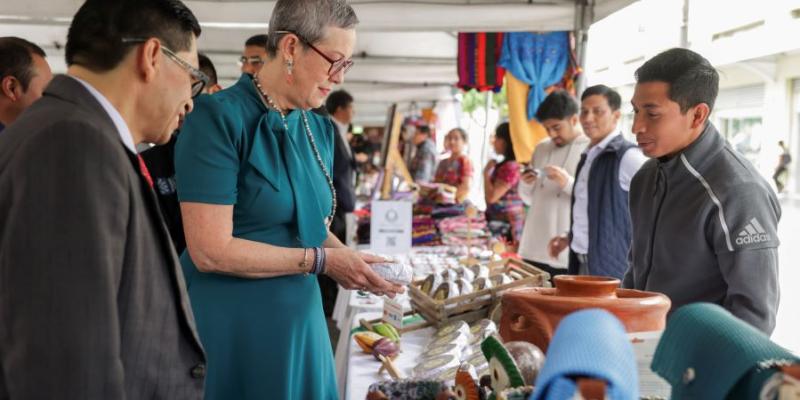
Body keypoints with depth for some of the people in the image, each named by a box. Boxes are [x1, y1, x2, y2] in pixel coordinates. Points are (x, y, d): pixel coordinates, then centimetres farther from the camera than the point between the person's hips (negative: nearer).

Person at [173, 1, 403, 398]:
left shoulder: (319, 130, 6)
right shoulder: (219, 117, -16)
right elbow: (211, 251, -22)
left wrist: (350, 259, -4)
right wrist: (321, 261, -17)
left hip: (300, 319, 7)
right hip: (230, 323, -7)